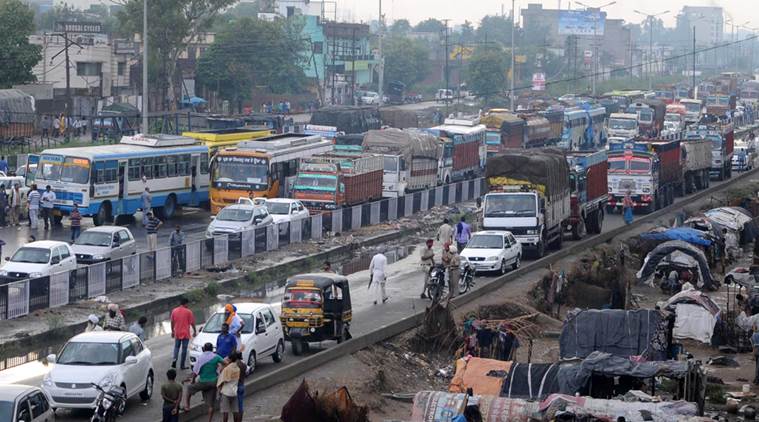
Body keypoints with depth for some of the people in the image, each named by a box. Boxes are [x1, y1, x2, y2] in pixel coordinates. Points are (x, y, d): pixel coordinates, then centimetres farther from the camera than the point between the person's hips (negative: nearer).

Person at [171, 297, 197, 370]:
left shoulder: (174, 311, 1)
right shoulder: (188, 311, -10)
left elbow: (172, 322, 6)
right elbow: (192, 323, -6)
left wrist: (172, 331, 18)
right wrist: (195, 331, 7)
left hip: (177, 333, 3)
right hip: (185, 333, -3)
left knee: (176, 347, 19)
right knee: (184, 349, 6)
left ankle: (174, 359, -5)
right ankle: (182, 365, 8)